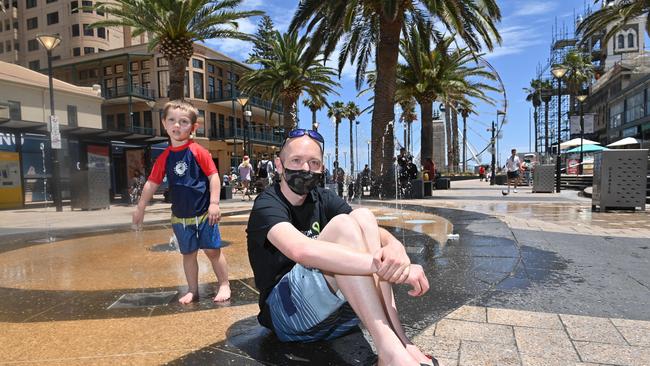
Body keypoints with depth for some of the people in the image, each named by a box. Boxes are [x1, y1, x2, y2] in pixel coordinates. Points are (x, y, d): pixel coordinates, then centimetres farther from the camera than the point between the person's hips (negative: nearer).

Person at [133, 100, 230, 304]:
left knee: (213, 250, 4)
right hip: (180, 217, 4)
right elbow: (152, 182, 9)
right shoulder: (165, 157, 2)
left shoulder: (198, 151, -10)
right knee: (188, 254, 14)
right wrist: (140, 208, 12)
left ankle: (224, 285, 19)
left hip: (204, 213, -4)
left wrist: (214, 203, -16)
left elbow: (213, 176, -11)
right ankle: (192, 290, 27)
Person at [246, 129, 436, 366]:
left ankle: (400, 343, -24)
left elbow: (374, 231, -8)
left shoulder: (323, 200, 8)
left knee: (362, 216, -15)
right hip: (287, 312, -6)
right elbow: (300, 250, -35)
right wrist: (381, 265, -41)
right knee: (342, 226, -26)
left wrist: (395, 247, -33)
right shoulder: (267, 206, -12)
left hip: (339, 313, 6)